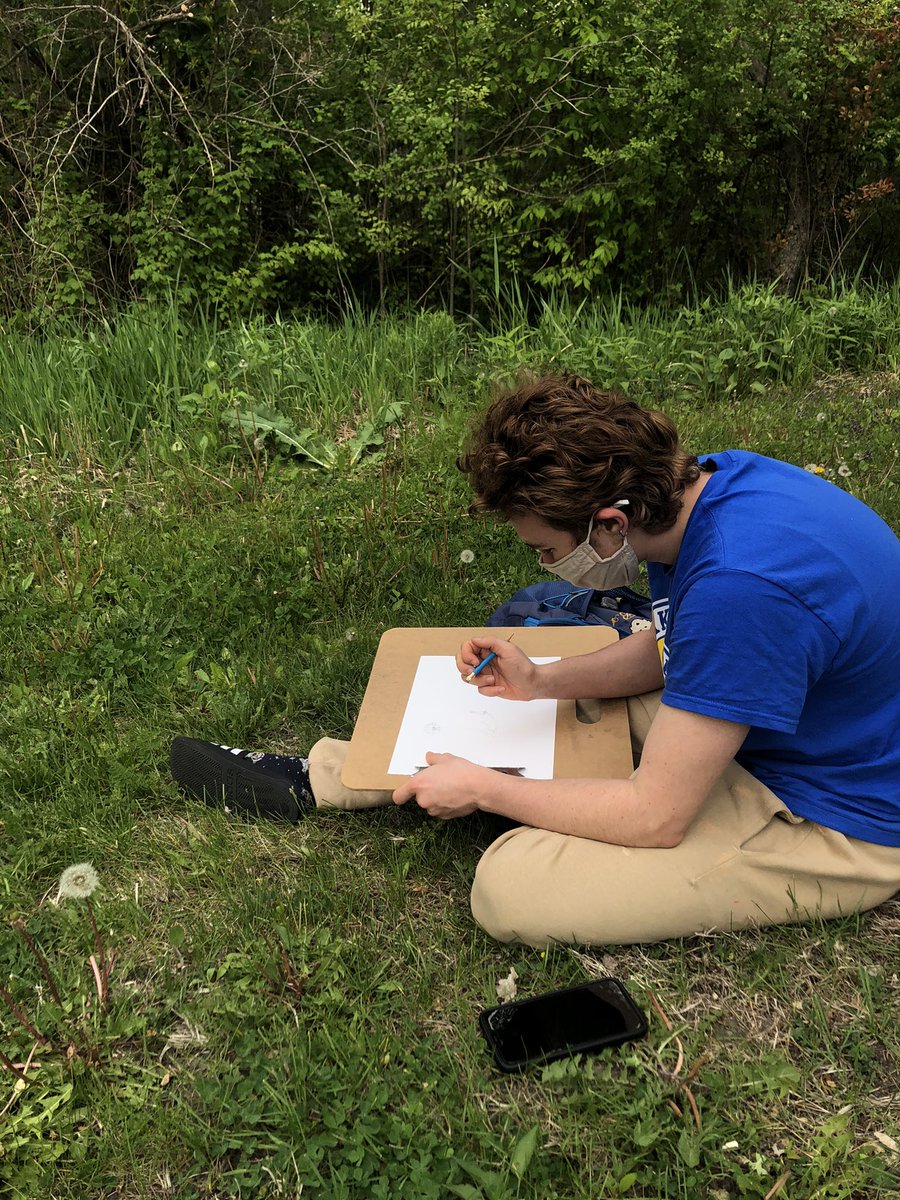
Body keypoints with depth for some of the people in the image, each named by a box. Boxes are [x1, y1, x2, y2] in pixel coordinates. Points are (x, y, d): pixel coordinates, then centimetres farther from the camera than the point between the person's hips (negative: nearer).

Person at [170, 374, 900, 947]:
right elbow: (664, 652, 8)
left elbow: (655, 817, -28)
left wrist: (482, 789, -17)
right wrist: (542, 681, -7)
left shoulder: (738, 587, -37)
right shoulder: (699, 487, -9)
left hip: (836, 825, -8)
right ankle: (311, 781, 19)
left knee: (512, 886, -22)